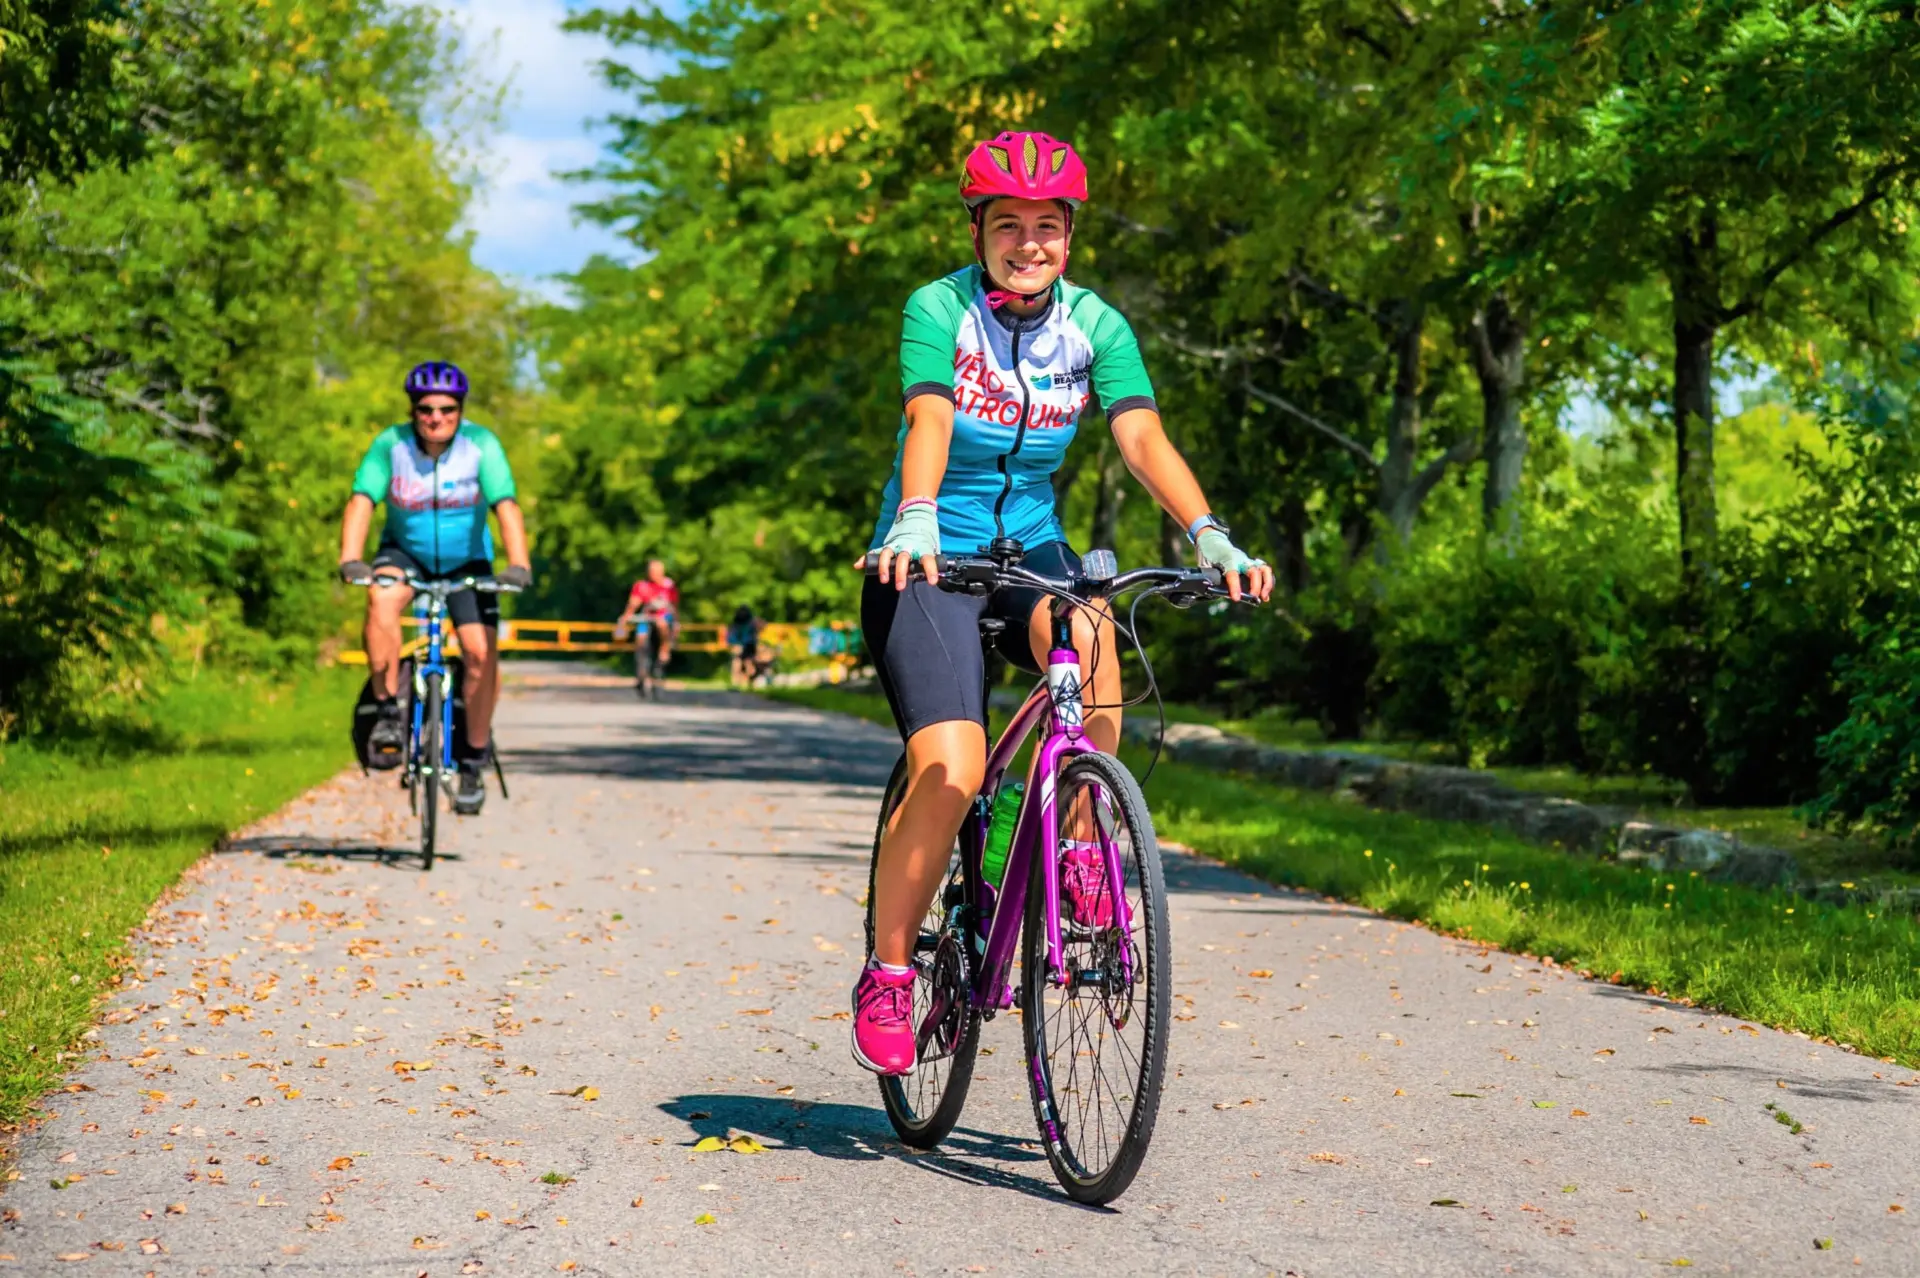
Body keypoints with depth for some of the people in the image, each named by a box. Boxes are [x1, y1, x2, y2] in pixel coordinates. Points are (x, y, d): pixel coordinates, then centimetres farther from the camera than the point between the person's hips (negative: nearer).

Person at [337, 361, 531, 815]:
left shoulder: (482, 445, -21)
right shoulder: (390, 444, -20)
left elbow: (506, 507, -29)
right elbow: (361, 501, -29)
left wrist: (518, 565, -45)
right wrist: (350, 560, -45)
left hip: (466, 560, 0)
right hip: (405, 552, 0)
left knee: (480, 652, -13)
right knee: (381, 600, -32)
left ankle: (474, 757, 5)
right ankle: (388, 712, -20)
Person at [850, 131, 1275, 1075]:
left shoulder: (1095, 327, -4)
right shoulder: (938, 309, -12)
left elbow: (1142, 437, -16)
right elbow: (929, 420, -29)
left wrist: (1210, 535, -33)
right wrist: (915, 519, -49)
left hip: (1029, 546, 3)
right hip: (930, 557, -3)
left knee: (1089, 636, -33)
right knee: (951, 768, -21)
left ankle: (1081, 855, -15)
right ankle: (886, 973, -2)